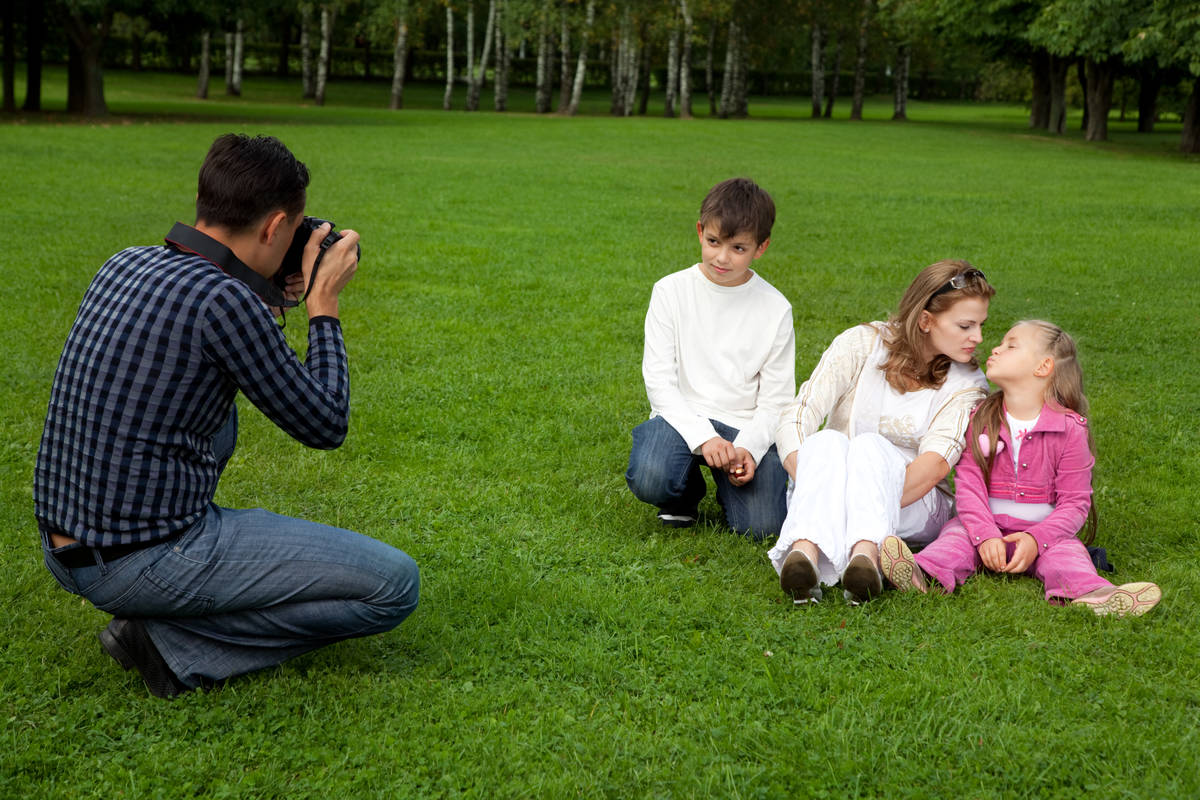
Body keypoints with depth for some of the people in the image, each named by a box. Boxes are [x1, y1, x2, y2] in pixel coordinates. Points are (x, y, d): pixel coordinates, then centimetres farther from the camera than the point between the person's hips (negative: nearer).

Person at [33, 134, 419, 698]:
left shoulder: (123, 266, 6)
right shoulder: (224, 300, -19)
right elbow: (325, 427, -9)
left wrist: (270, 298, 20)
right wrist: (323, 306, 1)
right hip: (145, 561, -9)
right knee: (395, 585, -4)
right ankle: (175, 642, -4)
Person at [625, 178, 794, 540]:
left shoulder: (775, 309, 1)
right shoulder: (671, 292, -2)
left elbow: (775, 398, 1)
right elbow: (659, 380, -7)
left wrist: (749, 447, -18)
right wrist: (703, 436, -20)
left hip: (746, 425, 1)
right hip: (681, 416, 0)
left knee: (761, 527, -20)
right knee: (649, 480, -32)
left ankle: (730, 482, 17)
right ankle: (688, 491, 6)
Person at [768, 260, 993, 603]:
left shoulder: (966, 383, 0)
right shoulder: (862, 343, -2)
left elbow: (936, 462, -18)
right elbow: (795, 420, -12)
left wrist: (873, 507, -34)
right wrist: (812, 485, -32)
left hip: (913, 503, 0)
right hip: (831, 496, 0)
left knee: (870, 446, -33)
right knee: (827, 442, -34)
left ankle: (865, 556, -60)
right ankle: (805, 551, -60)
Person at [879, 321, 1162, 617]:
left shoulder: (1070, 429, -4)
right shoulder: (981, 418, 3)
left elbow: (1075, 502, -6)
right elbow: (969, 481, -5)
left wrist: (1036, 539, -22)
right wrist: (985, 534, -21)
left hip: (1042, 530, -1)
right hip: (985, 525, 1)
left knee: (1067, 550, -29)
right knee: (957, 533, -27)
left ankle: (1089, 594, -58)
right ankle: (923, 575, -56)